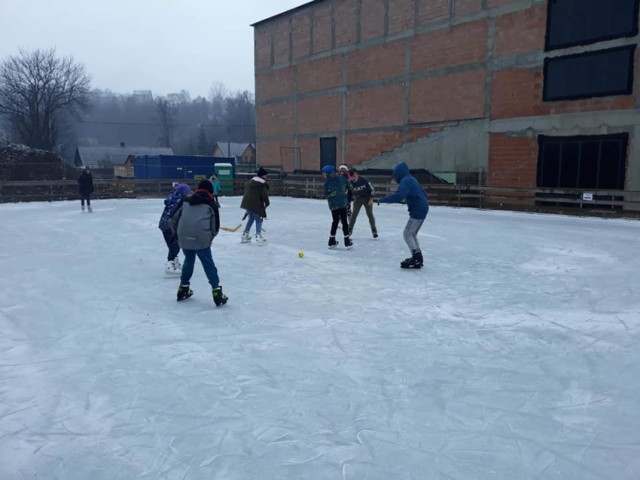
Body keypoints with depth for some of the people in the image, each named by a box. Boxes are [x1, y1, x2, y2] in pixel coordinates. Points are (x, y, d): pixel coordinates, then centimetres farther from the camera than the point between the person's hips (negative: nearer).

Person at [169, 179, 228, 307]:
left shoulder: (186, 202, 19)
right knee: (209, 265, 4)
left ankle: (183, 289, 33)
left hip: (184, 238, 4)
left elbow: (174, 220, 19)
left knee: (188, 261, 25)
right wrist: (210, 237, 24)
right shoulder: (211, 204, 9)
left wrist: (178, 233, 34)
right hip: (201, 239, -4)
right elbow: (215, 226, 7)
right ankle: (217, 292, 0)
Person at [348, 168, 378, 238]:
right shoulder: (351, 184, -16)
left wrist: (371, 199, -13)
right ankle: (350, 229, 5)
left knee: (370, 214, 1)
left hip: (367, 198, -1)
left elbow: (371, 188, -13)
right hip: (358, 199, 2)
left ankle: (374, 230, 13)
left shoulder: (364, 180, -22)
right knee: (354, 214, -5)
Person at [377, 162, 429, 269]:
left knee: (407, 234, -4)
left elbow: (398, 196, -29)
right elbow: (423, 193, 23)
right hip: (422, 209, 10)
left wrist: (383, 199, -19)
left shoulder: (405, 181, -14)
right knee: (412, 234, 18)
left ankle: (416, 258, -7)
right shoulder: (411, 179, 16)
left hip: (417, 211, -10)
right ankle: (418, 257, 21)